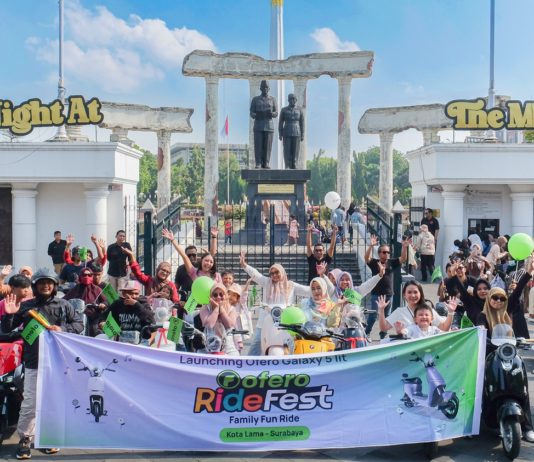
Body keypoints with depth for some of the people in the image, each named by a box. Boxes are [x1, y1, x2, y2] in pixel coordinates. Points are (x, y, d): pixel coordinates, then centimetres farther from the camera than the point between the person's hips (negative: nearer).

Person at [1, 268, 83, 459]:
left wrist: (62, 329, -10)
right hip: (34, 363, -1)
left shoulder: (63, 305, 7)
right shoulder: (26, 306, 6)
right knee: (30, 403, -3)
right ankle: (25, 438, 9)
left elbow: (79, 324, 8)